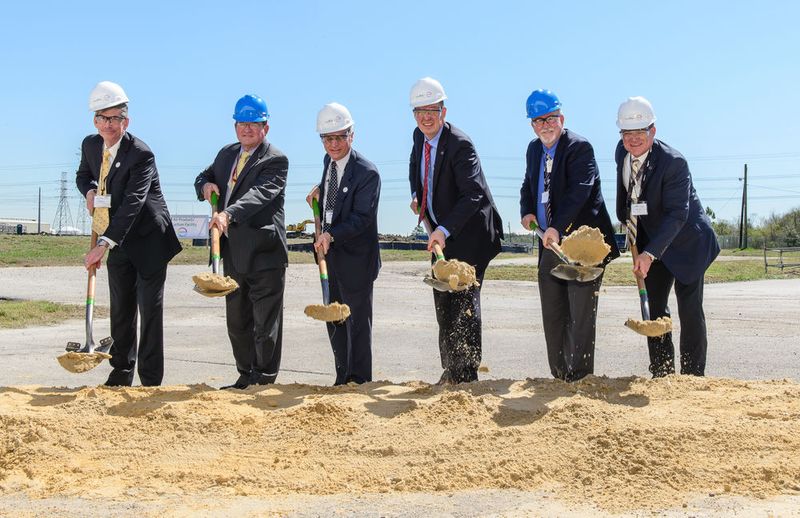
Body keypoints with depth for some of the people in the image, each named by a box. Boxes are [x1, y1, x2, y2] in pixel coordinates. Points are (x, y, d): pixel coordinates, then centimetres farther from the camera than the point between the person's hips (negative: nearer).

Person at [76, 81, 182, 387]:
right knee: (121, 309, 12)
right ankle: (121, 374, 22)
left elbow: (132, 203, -31)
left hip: (148, 240, -6)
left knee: (150, 309, -3)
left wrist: (103, 244, -39)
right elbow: (83, 175, 23)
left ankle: (151, 381, 2)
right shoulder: (90, 145, 2)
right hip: (118, 242, 7)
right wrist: (90, 190, -3)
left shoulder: (141, 154, -21)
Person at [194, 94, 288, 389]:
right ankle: (246, 377, 28)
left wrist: (228, 214, -40)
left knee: (265, 323, -1)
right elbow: (204, 177, 26)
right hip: (233, 254, 8)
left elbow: (259, 193, -25)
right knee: (237, 321, 16)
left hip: (264, 253, -8)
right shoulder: (227, 154, 15)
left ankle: (265, 380, 8)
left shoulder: (275, 160, -9)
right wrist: (206, 185, 0)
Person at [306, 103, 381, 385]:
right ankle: (342, 380, 26)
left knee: (357, 322, -1)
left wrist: (331, 235, -32)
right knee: (334, 321, 15)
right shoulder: (329, 161, 8)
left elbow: (363, 217, -23)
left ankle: (359, 382, 9)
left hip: (355, 258, -8)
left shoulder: (367, 172, -17)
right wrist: (320, 190, 10)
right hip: (330, 254, 8)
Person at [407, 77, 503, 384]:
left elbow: (474, 194, -33)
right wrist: (416, 195, 7)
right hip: (441, 234, 9)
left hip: (468, 233, -8)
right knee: (443, 303, 15)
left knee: (464, 302, -6)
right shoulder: (419, 136, 1)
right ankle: (450, 371, 28)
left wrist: (444, 230, -42)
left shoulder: (459, 145, -24)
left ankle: (466, 374, 3)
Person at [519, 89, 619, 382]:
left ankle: (580, 377, 2)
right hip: (551, 244, 8)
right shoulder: (534, 149, 12)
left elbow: (578, 191, -24)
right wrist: (526, 212, 2)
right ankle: (559, 376, 22)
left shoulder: (580, 147, -12)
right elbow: (528, 186, 24)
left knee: (581, 313, -5)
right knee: (552, 316, 12)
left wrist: (557, 227, -34)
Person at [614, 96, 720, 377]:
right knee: (654, 308, 8)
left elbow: (677, 214, -32)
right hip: (651, 241, 7)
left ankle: (693, 376, 4)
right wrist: (627, 219, 17)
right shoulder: (622, 152, -6)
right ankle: (661, 374, 16)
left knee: (689, 310, -6)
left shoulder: (673, 162, -27)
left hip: (686, 241, -7)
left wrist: (650, 253, -40)